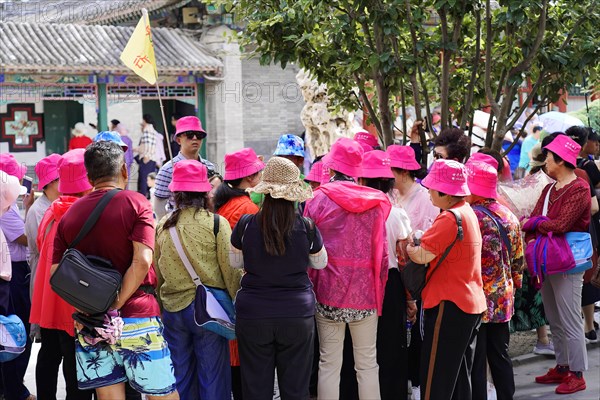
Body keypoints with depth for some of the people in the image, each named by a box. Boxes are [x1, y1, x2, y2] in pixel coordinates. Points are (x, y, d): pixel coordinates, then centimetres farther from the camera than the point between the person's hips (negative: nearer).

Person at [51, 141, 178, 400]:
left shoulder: (69, 214, 7)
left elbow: (56, 274, 2)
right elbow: (142, 262, -16)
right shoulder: (135, 203, -4)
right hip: (137, 318, -4)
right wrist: (116, 305, -11)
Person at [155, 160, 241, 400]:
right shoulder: (216, 224, -9)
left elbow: (157, 274, 9)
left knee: (180, 379, 13)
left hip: (172, 309, 4)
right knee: (212, 379, 3)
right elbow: (231, 271, -7)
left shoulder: (162, 226, 2)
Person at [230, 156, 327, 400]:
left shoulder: (245, 225, -9)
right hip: (297, 314, 0)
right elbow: (320, 263, 8)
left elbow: (235, 262, 8)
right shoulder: (307, 228, -9)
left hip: (253, 315, 0)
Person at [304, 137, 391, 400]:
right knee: (367, 364, 8)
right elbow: (381, 252, 1)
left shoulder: (318, 199, -3)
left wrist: (309, 285, 8)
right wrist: (379, 286, 10)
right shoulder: (375, 203, 0)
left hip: (329, 289, -1)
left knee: (329, 364, 5)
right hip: (365, 290, 1)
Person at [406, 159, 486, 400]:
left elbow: (422, 256, -20)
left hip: (449, 306, -10)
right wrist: (418, 243, 3)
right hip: (471, 304, 10)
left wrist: (407, 247, -1)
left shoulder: (449, 218, -18)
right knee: (460, 377, 15)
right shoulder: (467, 212, 12)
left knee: (435, 380, -4)